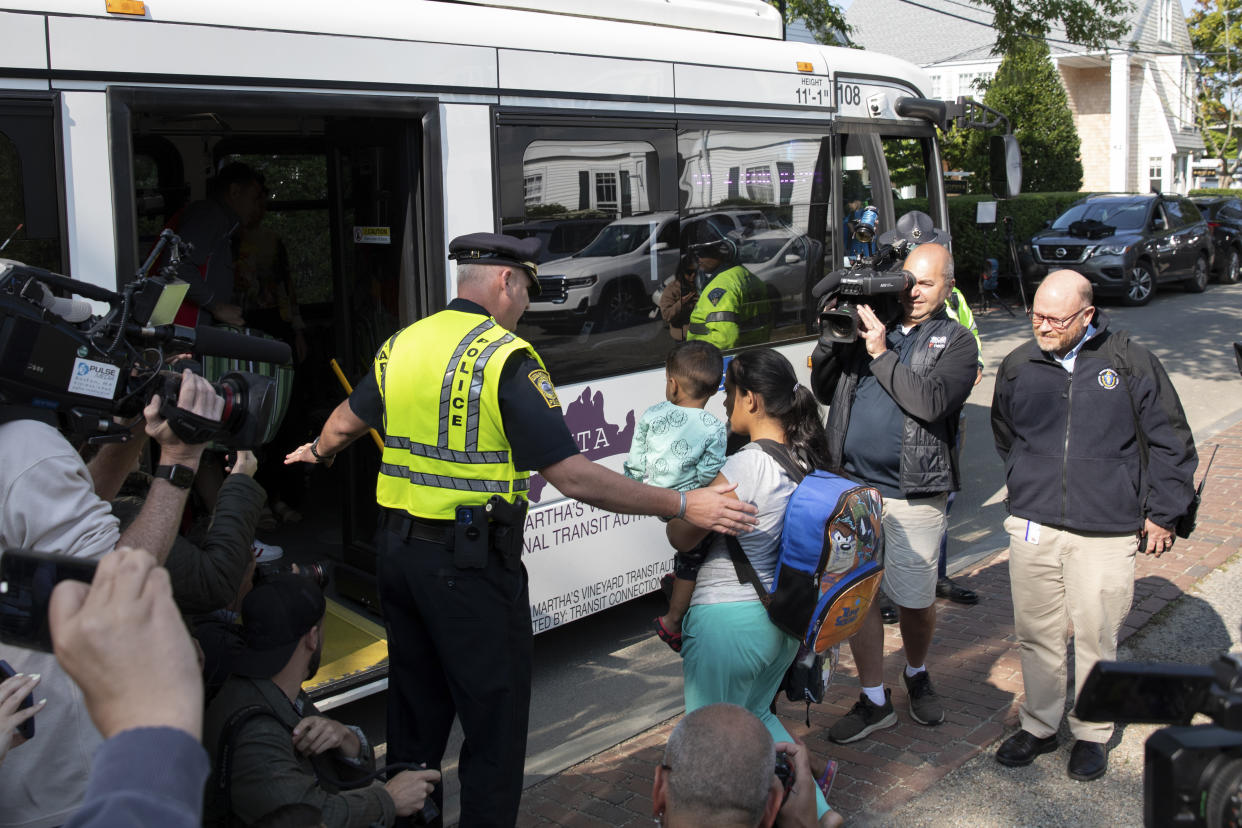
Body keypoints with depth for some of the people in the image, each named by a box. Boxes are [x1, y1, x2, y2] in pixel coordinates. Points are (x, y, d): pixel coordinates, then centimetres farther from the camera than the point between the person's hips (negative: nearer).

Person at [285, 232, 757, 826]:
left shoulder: (401, 345, 6)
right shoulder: (506, 358, -16)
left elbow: (347, 422, 23)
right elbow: (572, 477, -22)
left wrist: (318, 452, 47)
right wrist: (684, 505, -17)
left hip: (397, 549, 8)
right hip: (470, 561, -8)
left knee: (415, 708, 22)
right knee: (495, 721, 6)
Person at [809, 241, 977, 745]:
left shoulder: (955, 341, 1)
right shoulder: (869, 323, 10)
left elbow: (931, 402, -17)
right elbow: (824, 391, 11)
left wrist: (881, 355, -16)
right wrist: (831, 340, -4)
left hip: (914, 495, -3)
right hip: (853, 485, 3)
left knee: (916, 600, 8)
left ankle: (917, 675, 38)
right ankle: (874, 700, 20)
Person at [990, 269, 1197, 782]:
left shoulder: (1131, 364, -4)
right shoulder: (1018, 366, 3)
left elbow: (1171, 444, 5)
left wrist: (1160, 514, 5)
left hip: (1106, 533, -2)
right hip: (1032, 527, 3)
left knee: (1095, 636, 6)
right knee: (1035, 632, 10)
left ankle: (1092, 734, 25)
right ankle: (1038, 726, 28)